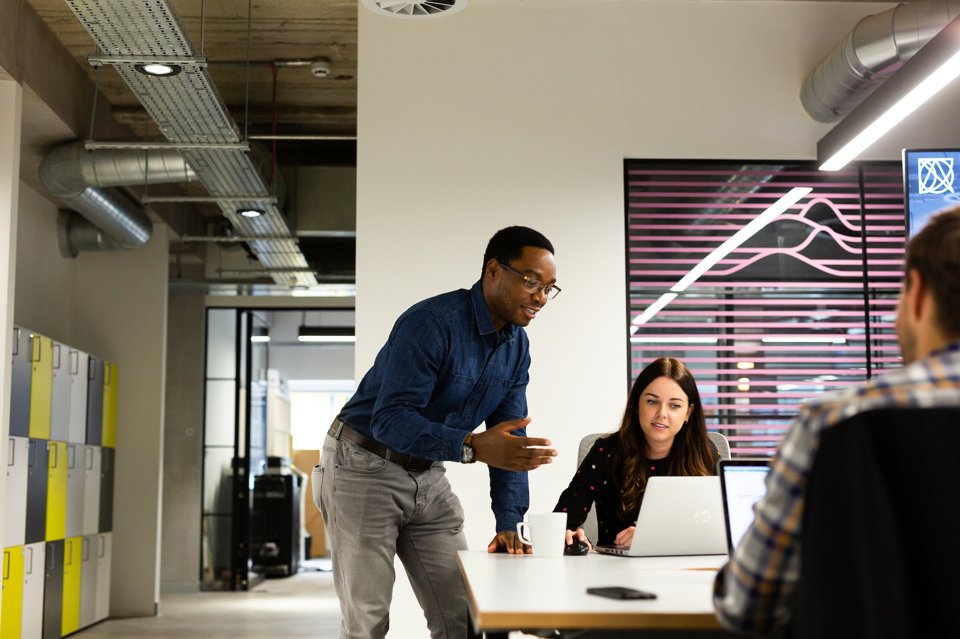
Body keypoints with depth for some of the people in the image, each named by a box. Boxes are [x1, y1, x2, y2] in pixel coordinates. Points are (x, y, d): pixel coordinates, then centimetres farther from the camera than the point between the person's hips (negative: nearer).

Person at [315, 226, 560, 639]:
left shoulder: (517, 346, 0)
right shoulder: (432, 322, -25)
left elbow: (509, 439, 2)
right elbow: (389, 420, -32)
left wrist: (509, 524, -8)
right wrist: (472, 447, -46)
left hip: (427, 476, 7)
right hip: (364, 468, -7)